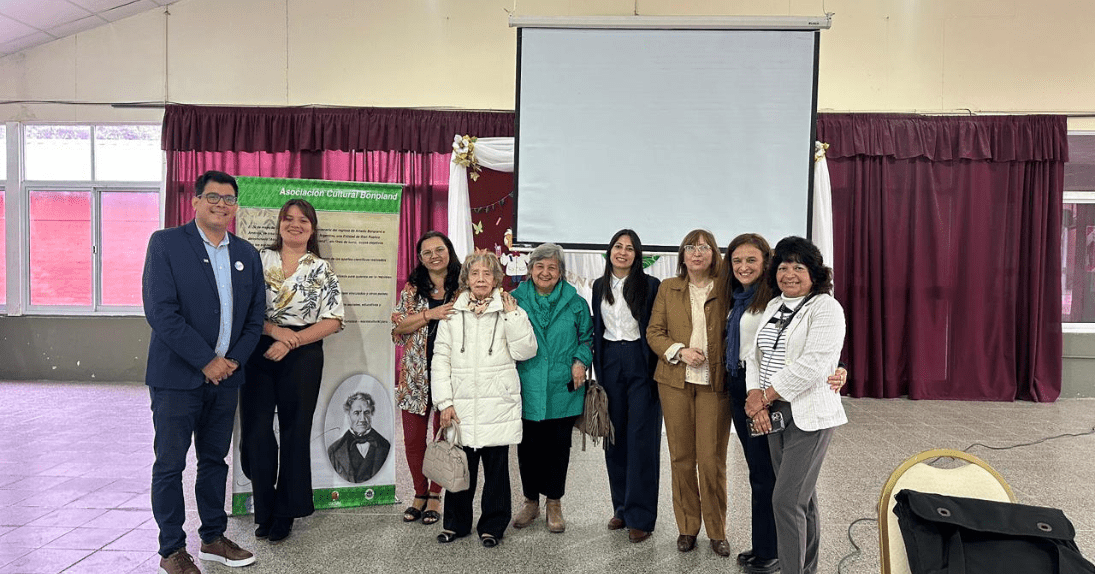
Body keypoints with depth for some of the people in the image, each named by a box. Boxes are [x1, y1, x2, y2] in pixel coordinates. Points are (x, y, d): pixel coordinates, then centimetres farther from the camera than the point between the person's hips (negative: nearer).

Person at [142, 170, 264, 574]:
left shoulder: (247, 254, 10)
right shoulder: (166, 243, -6)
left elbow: (255, 314, 11)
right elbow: (160, 311, -15)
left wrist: (234, 360, -4)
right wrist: (206, 361, -16)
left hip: (225, 375, 5)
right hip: (177, 376, -5)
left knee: (215, 460, 14)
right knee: (170, 464, 4)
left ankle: (213, 538, 27)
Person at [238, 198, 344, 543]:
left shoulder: (322, 270, 4)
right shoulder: (259, 260, 6)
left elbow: (333, 321, -3)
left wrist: (291, 342, -12)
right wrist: (274, 330, -16)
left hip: (302, 357, 0)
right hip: (259, 353, 1)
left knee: (295, 433, 7)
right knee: (255, 432, 1)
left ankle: (285, 513, 23)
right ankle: (264, 510, 20)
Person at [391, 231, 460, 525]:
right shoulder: (412, 289, 8)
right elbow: (398, 326, -3)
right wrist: (430, 314, -14)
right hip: (416, 375, 2)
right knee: (413, 439, 7)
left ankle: (435, 496, 21)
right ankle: (420, 494, 24)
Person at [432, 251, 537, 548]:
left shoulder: (509, 310, 4)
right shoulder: (452, 314, 7)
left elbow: (525, 351, -5)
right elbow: (440, 359, 6)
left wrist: (512, 315, -11)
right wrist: (444, 402, -1)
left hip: (498, 404, -1)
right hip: (462, 406, 1)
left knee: (497, 467, 6)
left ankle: (492, 526, 22)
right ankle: (456, 523, 25)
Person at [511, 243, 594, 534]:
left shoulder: (575, 303, 4)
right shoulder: (516, 299, 3)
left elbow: (586, 337, 13)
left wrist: (581, 360, -5)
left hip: (562, 389, 0)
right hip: (526, 387, 0)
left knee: (558, 446, 8)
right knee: (528, 446, 9)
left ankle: (554, 503, 25)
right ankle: (531, 501, 27)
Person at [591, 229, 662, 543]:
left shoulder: (650, 285, -4)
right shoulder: (599, 286, 10)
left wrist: (656, 370, -10)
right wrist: (597, 368, 11)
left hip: (641, 364, -4)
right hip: (609, 362, 5)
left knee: (641, 439, -3)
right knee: (614, 436, 10)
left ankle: (640, 517, 6)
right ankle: (622, 508, 23)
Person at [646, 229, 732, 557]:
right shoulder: (668, 288, 9)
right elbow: (654, 332, 7)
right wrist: (680, 351, -9)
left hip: (715, 382, -2)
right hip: (675, 381, 2)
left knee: (712, 458, -2)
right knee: (681, 457, 7)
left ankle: (716, 530, 16)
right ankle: (687, 527, 21)